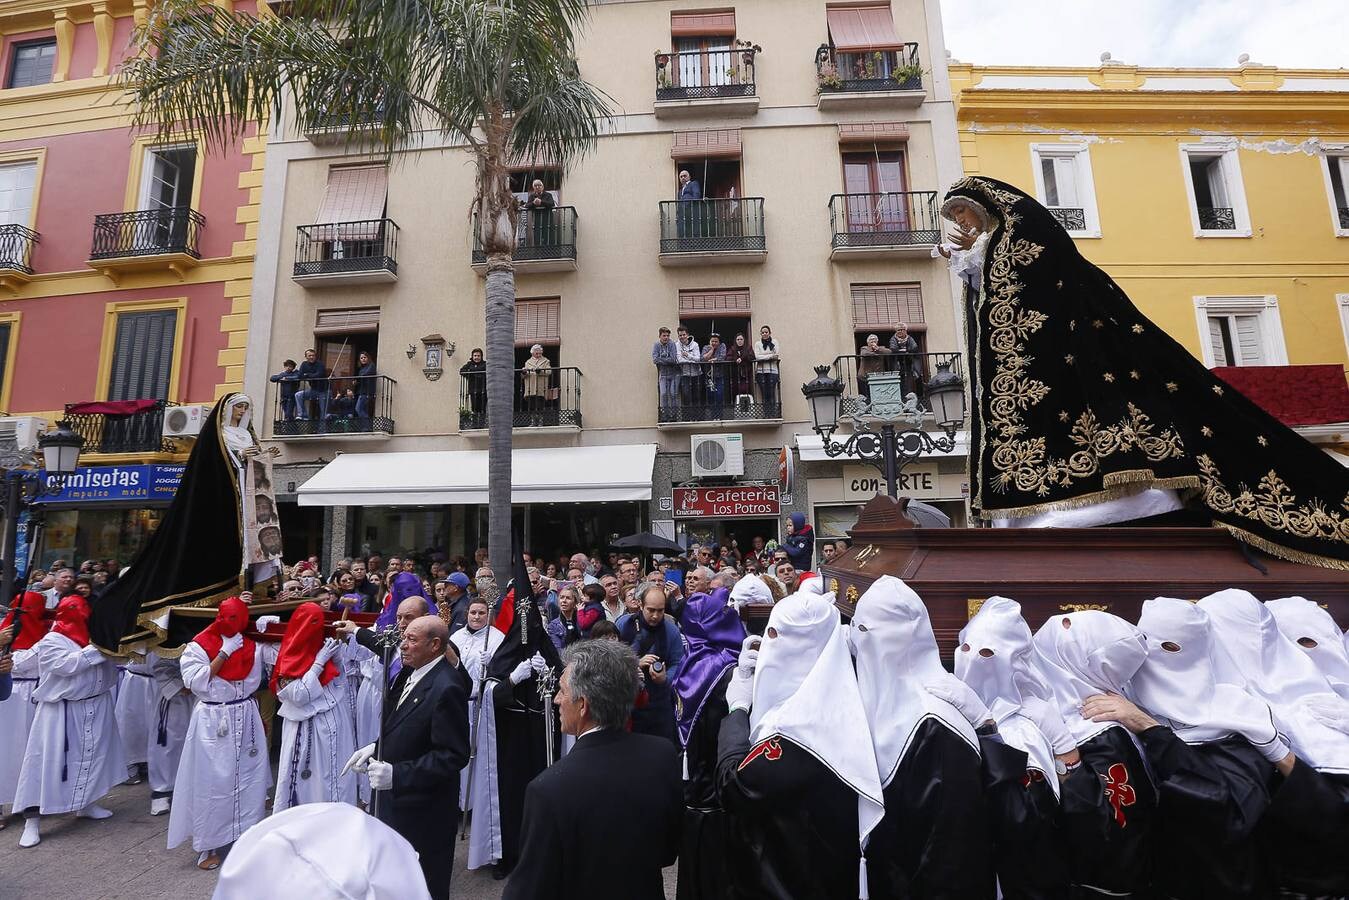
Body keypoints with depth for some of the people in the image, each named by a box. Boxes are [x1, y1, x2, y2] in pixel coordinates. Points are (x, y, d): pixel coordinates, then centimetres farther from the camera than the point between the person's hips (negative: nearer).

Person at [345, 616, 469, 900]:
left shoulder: (446, 689, -29)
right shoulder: (409, 673, 0)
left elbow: (453, 755, -27)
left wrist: (397, 774, -28)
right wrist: (376, 748, -1)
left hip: (424, 807, -8)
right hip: (396, 797, 8)